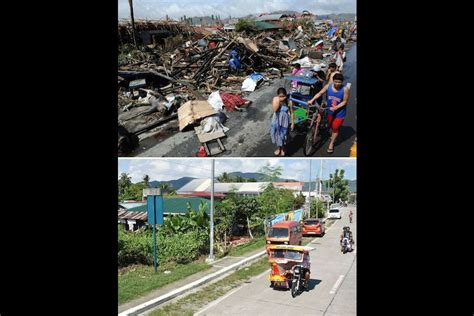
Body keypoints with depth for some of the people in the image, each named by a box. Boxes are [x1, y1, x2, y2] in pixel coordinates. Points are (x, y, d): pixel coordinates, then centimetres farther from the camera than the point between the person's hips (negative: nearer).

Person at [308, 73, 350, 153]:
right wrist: (312, 100, -21)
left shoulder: (345, 89, -23)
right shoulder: (328, 86, -15)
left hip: (339, 112, -3)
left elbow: (344, 101, -18)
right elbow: (320, 93, -10)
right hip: (330, 111, 3)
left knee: (335, 128, 8)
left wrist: (335, 107, -28)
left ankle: (331, 144, 26)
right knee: (330, 126, 22)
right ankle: (333, 136, 52)